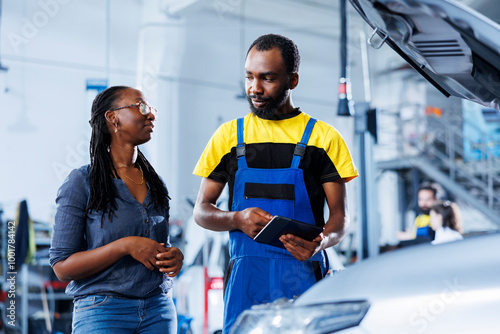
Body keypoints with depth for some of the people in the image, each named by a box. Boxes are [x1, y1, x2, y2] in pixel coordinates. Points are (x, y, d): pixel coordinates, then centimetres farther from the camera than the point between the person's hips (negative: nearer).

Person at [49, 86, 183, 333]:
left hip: (158, 310, 5)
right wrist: (125, 246, -19)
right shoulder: (82, 183, -5)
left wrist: (175, 257, -2)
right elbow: (62, 266, -9)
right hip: (102, 312, -5)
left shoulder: (156, 185, 11)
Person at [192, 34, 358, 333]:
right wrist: (238, 219, -9)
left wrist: (321, 242, -17)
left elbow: (340, 216, 6)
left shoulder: (324, 137, 7)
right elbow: (201, 211, 13)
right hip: (245, 275, 2)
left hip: (304, 277, -1)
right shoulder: (229, 136, 12)